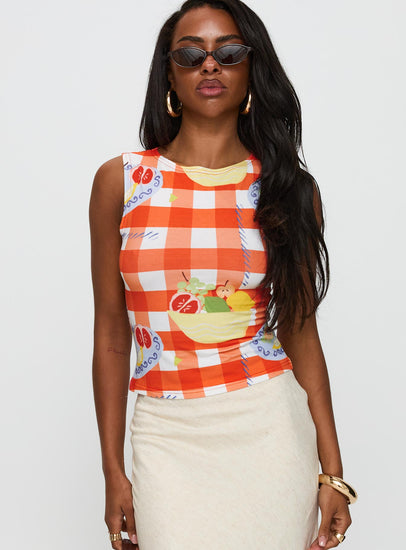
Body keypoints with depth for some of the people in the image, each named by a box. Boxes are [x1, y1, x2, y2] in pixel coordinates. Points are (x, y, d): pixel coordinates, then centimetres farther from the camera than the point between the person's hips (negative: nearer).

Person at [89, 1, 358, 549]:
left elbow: (301, 332, 4)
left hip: (270, 429, 1)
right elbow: (111, 333, 2)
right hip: (168, 438, 0)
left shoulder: (289, 187, 2)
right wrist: (113, 471, 1)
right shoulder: (120, 181, 1)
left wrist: (332, 471, 1)